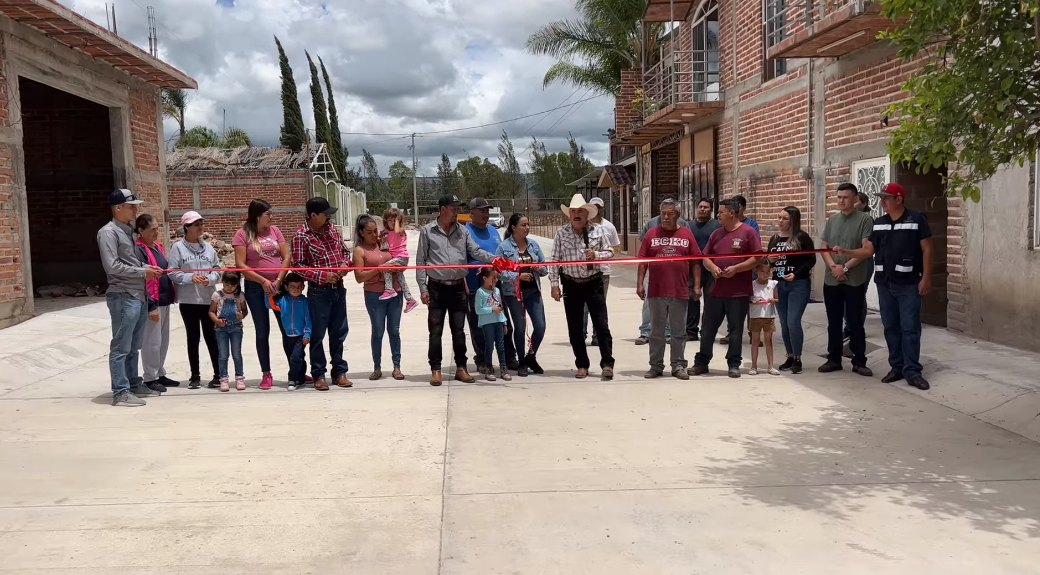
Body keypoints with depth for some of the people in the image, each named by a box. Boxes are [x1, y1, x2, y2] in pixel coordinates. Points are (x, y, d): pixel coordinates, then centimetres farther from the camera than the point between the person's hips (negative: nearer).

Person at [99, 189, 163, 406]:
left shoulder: (128, 231, 17)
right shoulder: (108, 232, -9)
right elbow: (112, 266, -17)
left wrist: (148, 267, 5)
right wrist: (142, 272, -12)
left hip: (139, 296, 9)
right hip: (123, 297, -9)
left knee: (133, 347, 16)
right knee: (121, 347, -4)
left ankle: (134, 384, 26)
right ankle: (120, 392, 0)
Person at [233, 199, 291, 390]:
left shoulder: (274, 230, 6)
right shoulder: (243, 234, -4)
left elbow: (286, 257, 2)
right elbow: (240, 265, -9)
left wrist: (279, 280, -10)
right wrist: (263, 281, -14)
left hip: (279, 285, 3)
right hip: (256, 288, -3)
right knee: (262, 332, 5)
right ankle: (266, 374, 12)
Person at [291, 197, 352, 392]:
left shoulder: (332, 228, 6)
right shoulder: (301, 236, -12)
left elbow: (344, 251, 16)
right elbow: (297, 265, -12)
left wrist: (344, 265, -5)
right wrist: (322, 275, -19)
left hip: (338, 288, 6)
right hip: (318, 291, -6)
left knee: (339, 332, 11)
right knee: (317, 334, 3)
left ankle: (339, 372, 22)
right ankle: (319, 375, 14)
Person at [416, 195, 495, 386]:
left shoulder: (462, 231, 9)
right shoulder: (427, 231, 1)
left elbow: (476, 251, 1)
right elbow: (421, 261, 1)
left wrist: (493, 259, -19)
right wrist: (423, 288, -5)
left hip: (458, 287, 3)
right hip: (437, 288, -2)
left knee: (459, 330, 8)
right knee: (435, 331, 2)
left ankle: (461, 368, 17)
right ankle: (435, 370, 11)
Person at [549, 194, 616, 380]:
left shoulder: (597, 230, 1)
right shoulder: (561, 233, 0)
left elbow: (610, 252, 7)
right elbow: (555, 260, 0)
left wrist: (596, 255, -14)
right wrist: (554, 284, -5)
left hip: (594, 283, -1)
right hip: (571, 285, 1)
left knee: (601, 325, -3)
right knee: (574, 328, 6)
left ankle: (607, 363, 4)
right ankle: (582, 365, 17)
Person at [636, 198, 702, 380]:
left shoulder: (687, 234, 4)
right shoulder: (651, 234, 5)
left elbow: (695, 262, 5)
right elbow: (642, 261, 5)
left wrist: (697, 285, 0)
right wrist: (639, 284, -2)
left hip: (680, 292, -1)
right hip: (656, 292, 1)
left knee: (679, 331, 7)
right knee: (656, 331, 8)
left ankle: (678, 366, 15)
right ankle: (656, 366, 16)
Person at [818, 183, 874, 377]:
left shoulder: (864, 219, -4)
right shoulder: (832, 220, 10)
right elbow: (823, 247, 8)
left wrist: (845, 267, -15)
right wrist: (833, 266, -9)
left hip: (855, 280, -4)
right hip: (831, 280, 4)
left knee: (855, 322, 2)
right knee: (833, 322, 10)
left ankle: (859, 362, 11)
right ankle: (833, 359, 19)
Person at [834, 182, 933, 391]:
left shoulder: (916, 219, -5)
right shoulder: (879, 223, 10)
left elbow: (926, 249, -6)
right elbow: (867, 250, 7)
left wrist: (926, 278, -11)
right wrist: (844, 251, -8)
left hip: (909, 284, -5)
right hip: (884, 283, 5)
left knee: (910, 328, -3)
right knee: (890, 327, 9)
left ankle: (912, 371, 1)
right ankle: (897, 367, 18)